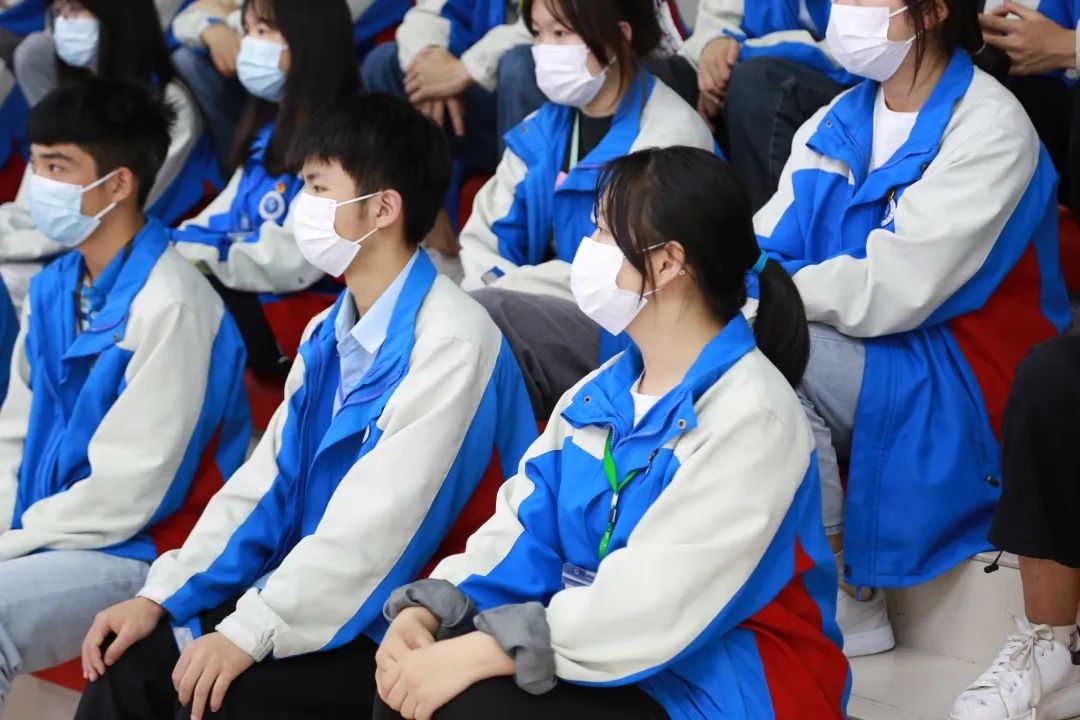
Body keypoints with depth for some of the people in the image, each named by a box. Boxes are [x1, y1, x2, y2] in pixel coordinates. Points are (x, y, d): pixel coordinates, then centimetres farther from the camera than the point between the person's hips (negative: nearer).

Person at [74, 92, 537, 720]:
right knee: (133, 656, -6)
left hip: (393, 630, -8)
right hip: (305, 596, 8)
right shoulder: (329, 333, 12)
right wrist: (162, 595, 1)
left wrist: (248, 633, -24)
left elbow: (378, 519, -23)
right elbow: (268, 480, 11)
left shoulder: (451, 339, -17)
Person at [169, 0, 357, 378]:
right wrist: (173, 250, -2)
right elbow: (228, 211, 15)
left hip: (299, 309, -9)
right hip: (245, 293, 9)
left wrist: (199, 262, -16)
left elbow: (293, 261, -21)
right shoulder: (269, 127, 15)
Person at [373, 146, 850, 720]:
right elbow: (524, 530, 4)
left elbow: (652, 610, -27)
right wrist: (425, 613, -13)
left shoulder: (751, 416, -19)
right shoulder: (601, 393, 8)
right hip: (605, 660, 7)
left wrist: (476, 653, -27)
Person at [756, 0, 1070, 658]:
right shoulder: (833, 125, 10)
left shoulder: (990, 129, -12)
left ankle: (846, 601, -13)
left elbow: (891, 293, -21)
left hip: (956, 390, -7)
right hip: (858, 364, 7)